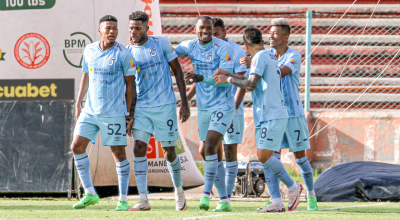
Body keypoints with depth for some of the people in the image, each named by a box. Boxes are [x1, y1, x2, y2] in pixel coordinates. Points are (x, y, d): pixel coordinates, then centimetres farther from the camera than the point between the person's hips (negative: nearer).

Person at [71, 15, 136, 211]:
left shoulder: (123, 54, -6)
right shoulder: (89, 51, 8)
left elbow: (130, 84, -2)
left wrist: (129, 113, -5)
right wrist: (78, 103, 14)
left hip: (114, 113, -5)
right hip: (90, 111, 5)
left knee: (118, 153, -2)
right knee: (77, 146, -3)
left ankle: (123, 199, 6)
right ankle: (89, 193, 7)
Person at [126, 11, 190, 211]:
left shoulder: (161, 43, -3)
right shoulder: (128, 52, 4)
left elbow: (177, 70, 2)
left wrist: (184, 102, -2)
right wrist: (128, 110, 4)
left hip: (165, 105, -2)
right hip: (141, 107, 2)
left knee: (169, 152, 5)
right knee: (139, 148, -13)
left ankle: (179, 191, 30)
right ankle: (143, 200, -13)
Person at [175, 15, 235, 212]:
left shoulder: (223, 48, -12)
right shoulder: (190, 46, 5)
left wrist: (202, 78, -31)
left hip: (222, 106, -6)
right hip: (203, 108, 6)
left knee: (210, 147, -21)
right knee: (211, 154, 7)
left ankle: (206, 194, -19)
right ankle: (224, 200, 13)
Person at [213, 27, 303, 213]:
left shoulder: (260, 57, -10)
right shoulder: (269, 55, 19)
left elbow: (251, 84, -17)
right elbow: (250, 80, 26)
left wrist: (228, 79, -7)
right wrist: (227, 74, 24)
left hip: (271, 115, -9)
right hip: (266, 116, 9)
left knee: (264, 156, -11)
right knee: (265, 158, 5)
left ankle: (293, 187, 0)